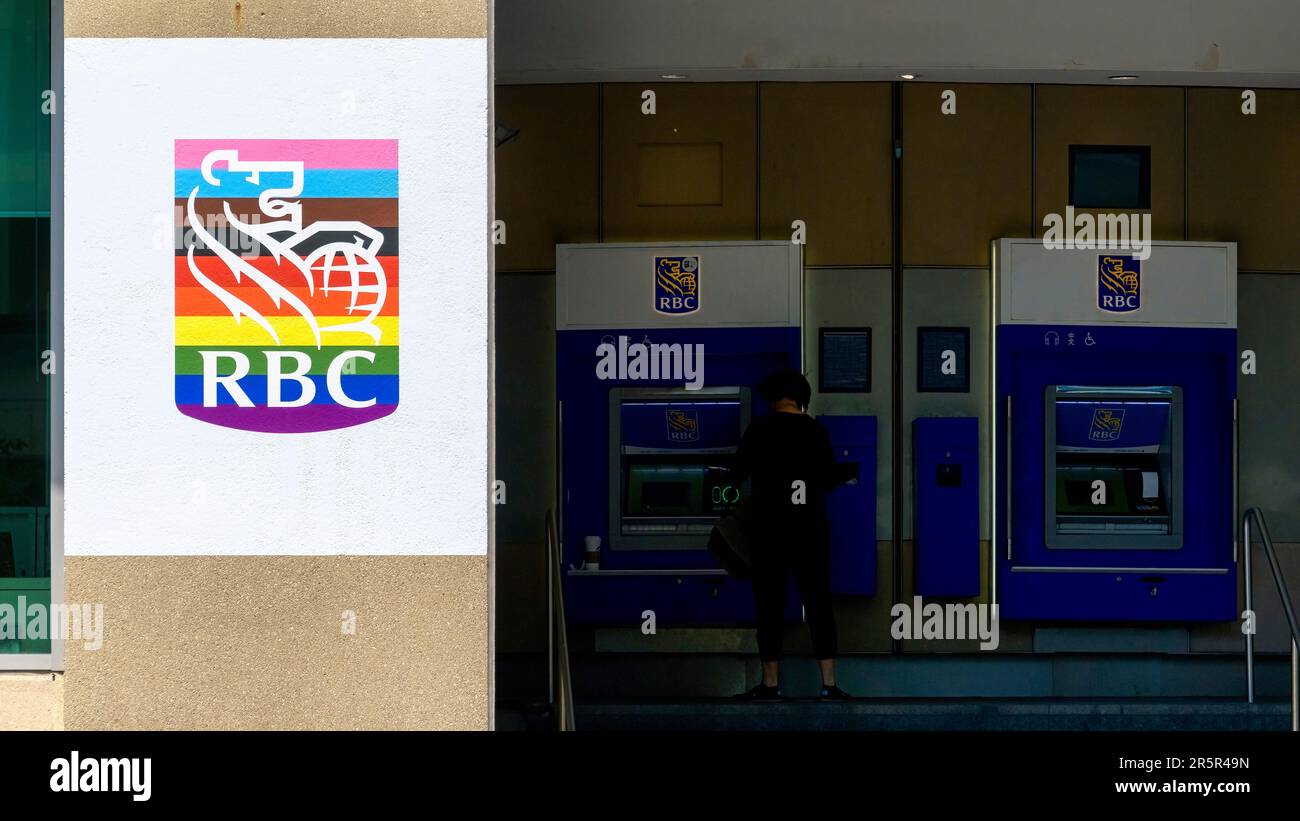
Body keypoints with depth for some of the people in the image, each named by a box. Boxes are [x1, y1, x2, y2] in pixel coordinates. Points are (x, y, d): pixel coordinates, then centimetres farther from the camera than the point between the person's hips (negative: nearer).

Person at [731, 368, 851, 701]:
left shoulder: (760, 429, -5)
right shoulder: (817, 431, 2)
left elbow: (739, 472, 4)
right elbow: (828, 479, 8)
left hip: (769, 526, -2)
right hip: (810, 527, 2)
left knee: (770, 604, 3)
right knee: (818, 603, 4)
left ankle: (770, 684, 4)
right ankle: (829, 684, 0)